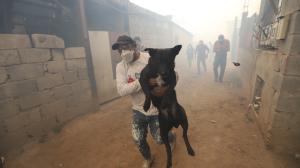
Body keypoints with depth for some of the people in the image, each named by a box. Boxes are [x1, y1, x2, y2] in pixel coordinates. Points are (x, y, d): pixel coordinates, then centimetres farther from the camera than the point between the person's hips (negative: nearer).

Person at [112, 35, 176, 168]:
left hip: (156, 109, -3)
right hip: (138, 110, 4)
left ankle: (172, 137, 48)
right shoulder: (121, 66, -6)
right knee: (138, 140, 11)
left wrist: (165, 88, -33)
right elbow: (121, 90, -20)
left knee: (159, 139, 8)